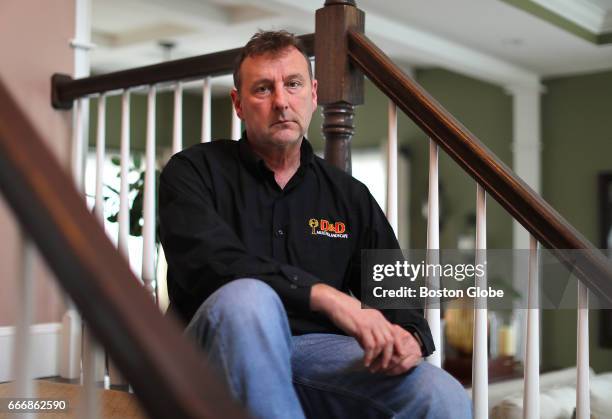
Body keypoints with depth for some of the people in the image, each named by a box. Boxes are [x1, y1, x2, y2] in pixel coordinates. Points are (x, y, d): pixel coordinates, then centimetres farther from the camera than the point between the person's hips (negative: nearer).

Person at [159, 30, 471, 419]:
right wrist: (326, 296, -25)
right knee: (247, 297, -37)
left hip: (319, 351, 2)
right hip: (222, 359, -1)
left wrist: (409, 338, -11)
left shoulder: (350, 196, 16)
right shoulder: (194, 171, 4)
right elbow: (208, 262, -16)